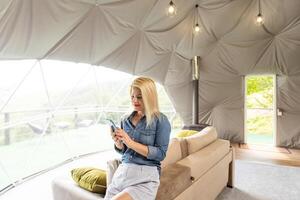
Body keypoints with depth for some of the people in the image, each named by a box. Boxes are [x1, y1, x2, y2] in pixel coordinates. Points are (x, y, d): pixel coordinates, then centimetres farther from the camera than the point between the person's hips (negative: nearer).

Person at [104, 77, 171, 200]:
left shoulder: (160, 120, -6)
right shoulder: (126, 120, 9)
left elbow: (161, 154, -12)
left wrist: (131, 143, -20)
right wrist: (118, 143, -8)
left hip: (146, 176, -5)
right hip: (122, 171, 5)